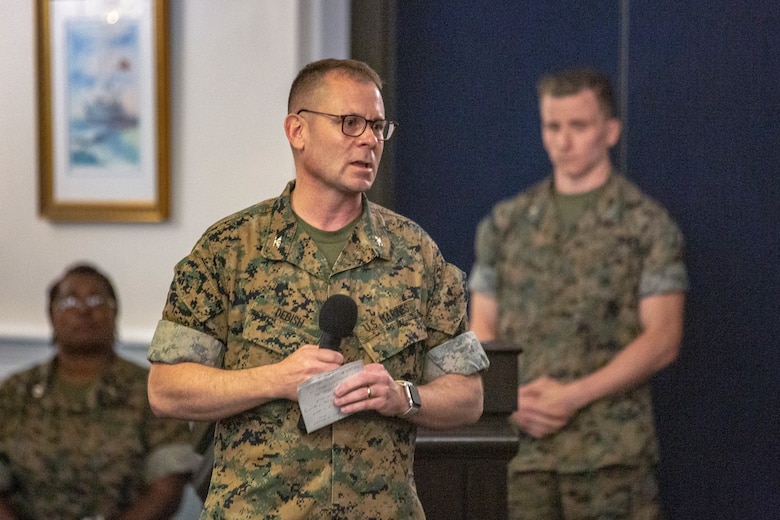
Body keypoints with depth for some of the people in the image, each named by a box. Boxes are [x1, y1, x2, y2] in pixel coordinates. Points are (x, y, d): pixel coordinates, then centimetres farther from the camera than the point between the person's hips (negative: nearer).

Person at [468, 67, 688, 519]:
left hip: (612, 451, -3)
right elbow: (482, 328, 13)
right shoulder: (505, 223, 13)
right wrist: (510, 399, -6)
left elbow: (662, 339, -4)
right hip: (520, 448, 3)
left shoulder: (647, 224, 3)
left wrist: (574, 395, -13)